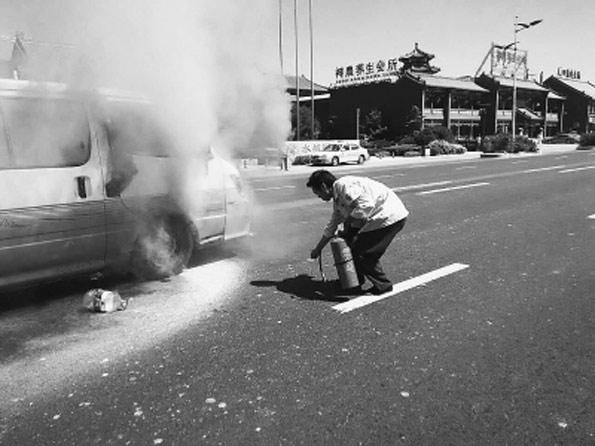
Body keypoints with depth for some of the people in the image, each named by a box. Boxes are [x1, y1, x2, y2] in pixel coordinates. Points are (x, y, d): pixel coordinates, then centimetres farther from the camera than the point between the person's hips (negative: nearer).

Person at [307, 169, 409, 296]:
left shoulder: (344, 185, -17)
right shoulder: (337, 199, 15)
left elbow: (366, 205, -30)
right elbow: (332, 225, 26)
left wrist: (349, 220, -17)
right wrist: (318, 249, 33)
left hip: (390, 216, -10)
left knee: (364, 252, -6)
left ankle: (382, 285, 12)